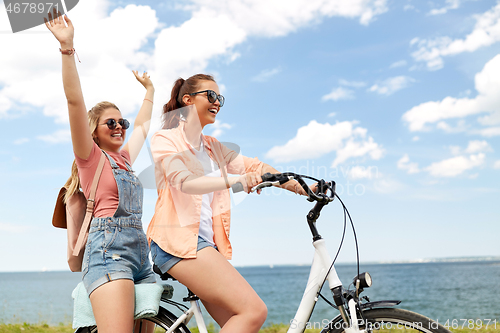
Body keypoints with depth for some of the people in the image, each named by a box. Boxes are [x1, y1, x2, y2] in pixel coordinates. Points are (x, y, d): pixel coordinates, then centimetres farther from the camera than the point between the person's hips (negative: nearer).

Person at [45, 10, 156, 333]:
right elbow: (75, 102, -6)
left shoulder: (125, 158, 23)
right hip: (108, 250, -8)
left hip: (141, 254, 8)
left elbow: (143, 125, 40)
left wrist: (149, 88, 49)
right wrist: (67, 47, -14)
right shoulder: (90, 156, 5)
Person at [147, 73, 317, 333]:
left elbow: (251, 167, 9)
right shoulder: (165, 139, 1)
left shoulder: (213, 147, 22)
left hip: (206, 243, 8)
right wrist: (236, 181, -34)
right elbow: (184, 181, -18)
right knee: (254, 311, -19)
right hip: (179, 240, -7)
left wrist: (303, 188, -5)